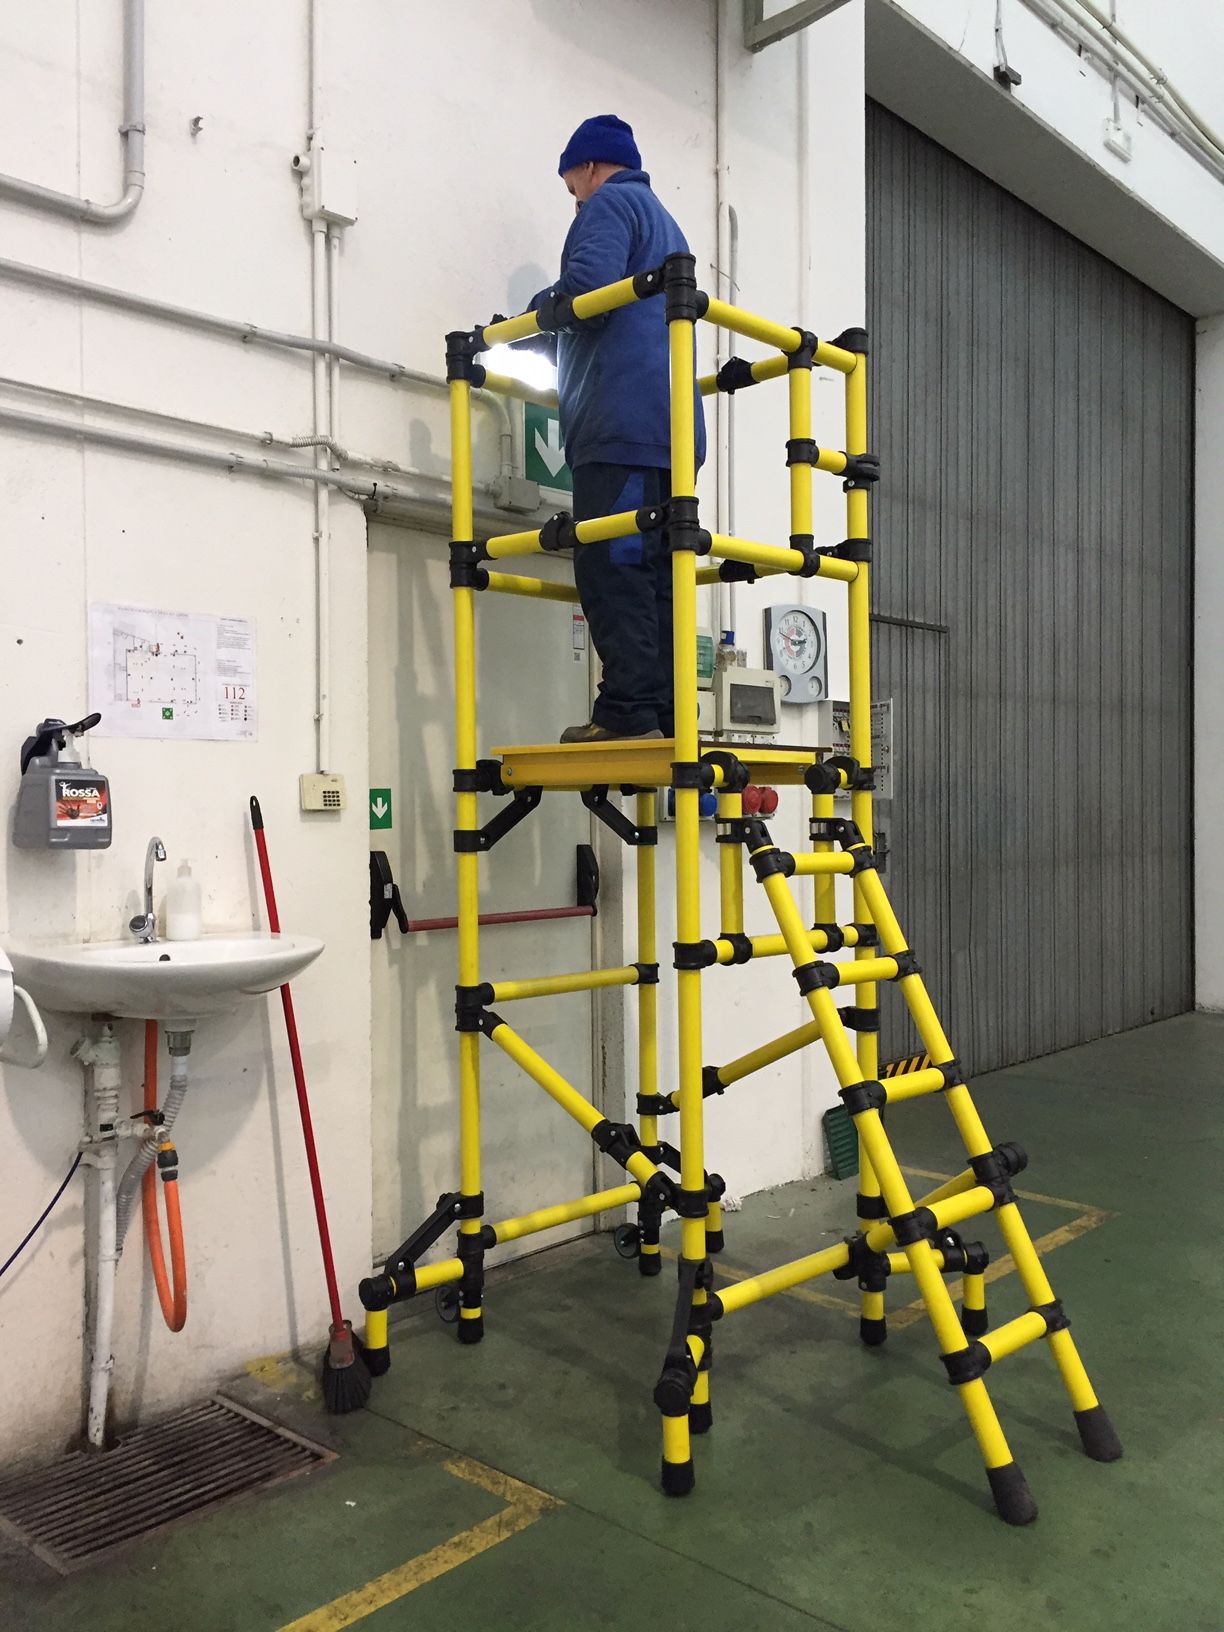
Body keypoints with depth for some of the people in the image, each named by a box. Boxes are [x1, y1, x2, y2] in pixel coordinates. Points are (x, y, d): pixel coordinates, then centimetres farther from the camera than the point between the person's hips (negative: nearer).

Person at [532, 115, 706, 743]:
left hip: (621, 421, -9)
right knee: (654, 574, 4)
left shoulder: (610, 203, 5)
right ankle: (665, 714, 1)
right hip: (670, 428, 9)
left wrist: (533, 314, 5)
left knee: (610, 568, -14)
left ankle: (628, 710, -19)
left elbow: (587, 285, -14)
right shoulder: (666, 224, 33)